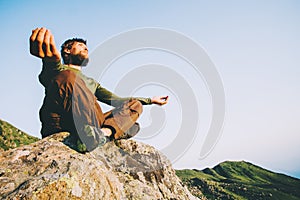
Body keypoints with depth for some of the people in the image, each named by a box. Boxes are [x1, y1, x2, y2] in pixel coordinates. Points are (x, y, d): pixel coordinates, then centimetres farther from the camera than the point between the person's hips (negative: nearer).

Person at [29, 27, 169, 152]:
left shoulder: (91, 83, 37)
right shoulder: (61, 71, 15)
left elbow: (115, 100, 35)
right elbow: (49, 76, -11)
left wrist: (150, 100, 32)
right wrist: (51, 59, -39)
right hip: (59, 130, -5)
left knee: (135, 105, 4)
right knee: (68, 76, -25)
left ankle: (105, 132, -28)